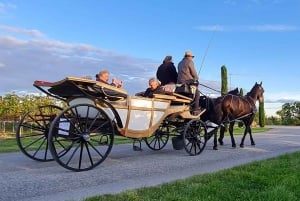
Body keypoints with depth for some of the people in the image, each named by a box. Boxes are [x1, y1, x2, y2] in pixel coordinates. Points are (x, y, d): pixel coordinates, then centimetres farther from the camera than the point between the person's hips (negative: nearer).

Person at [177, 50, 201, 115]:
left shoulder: (180, 63, 20)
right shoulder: (190, 62, -4)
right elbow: (194, 73, -6)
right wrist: (197, 79, 15)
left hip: (179, 82, 7)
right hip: (188, 82, -7)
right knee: (197, 93, 6)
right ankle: (195, 109, -1)